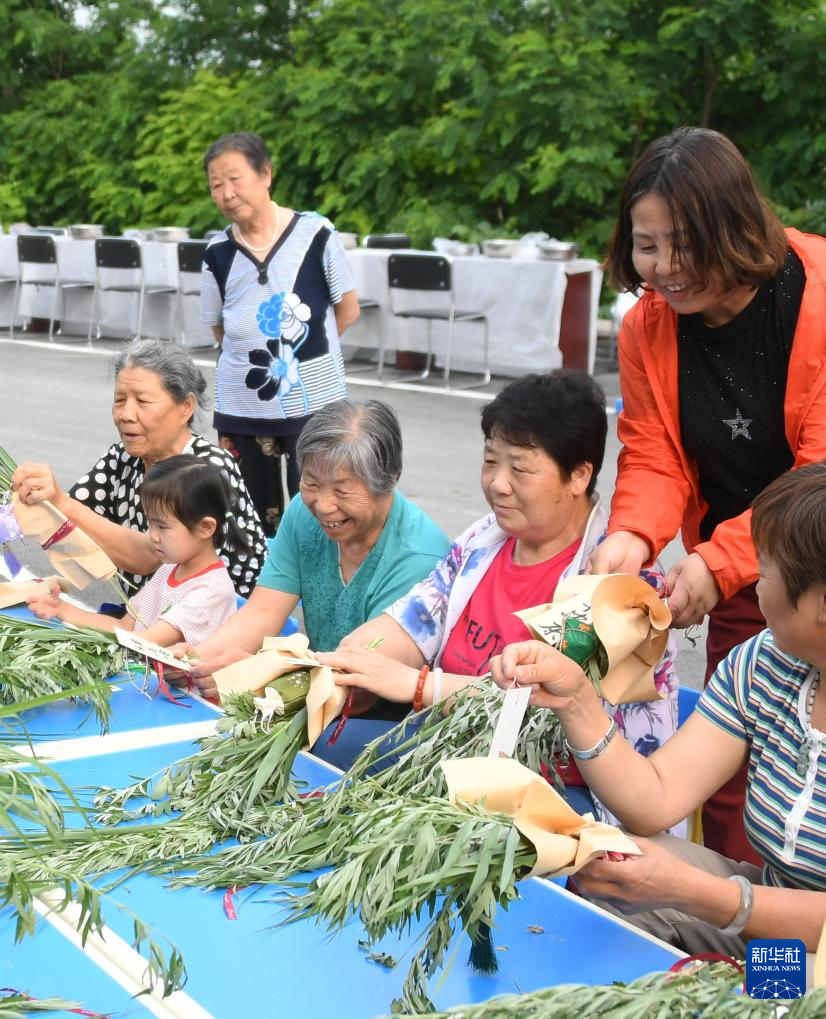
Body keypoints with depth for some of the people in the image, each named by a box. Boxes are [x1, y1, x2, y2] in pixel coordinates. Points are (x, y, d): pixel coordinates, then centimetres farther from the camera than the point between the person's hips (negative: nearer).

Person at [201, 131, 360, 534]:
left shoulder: (315, 233, -7)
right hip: (242, 408, 3)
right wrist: (256, 351, 2)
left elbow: (348, 309, 1)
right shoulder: (218, 254, 0)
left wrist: (304, 344, 1)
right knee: (256, 522, 12)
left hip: (313, 402, -3)